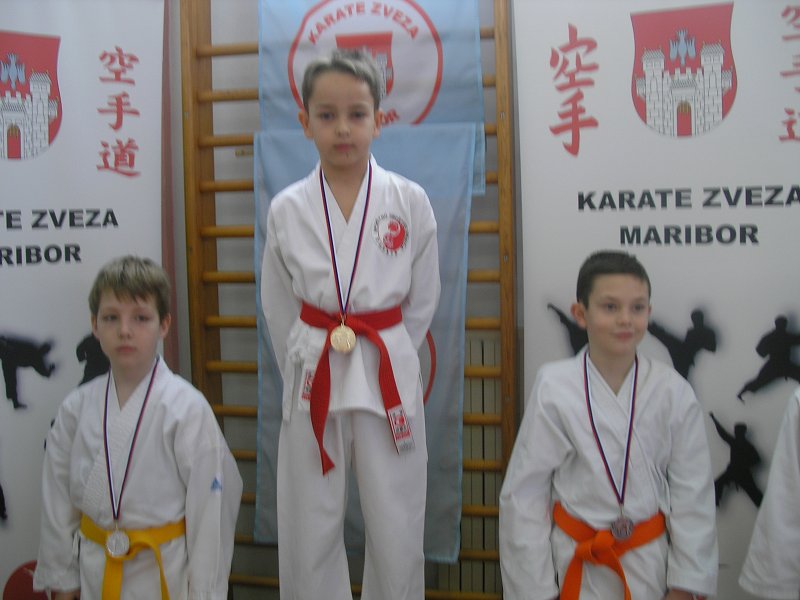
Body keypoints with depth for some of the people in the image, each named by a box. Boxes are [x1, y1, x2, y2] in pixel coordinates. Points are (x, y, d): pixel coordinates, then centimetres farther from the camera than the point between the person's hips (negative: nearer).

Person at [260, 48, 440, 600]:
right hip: (312, 379, 1)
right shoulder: (287, 209, -1)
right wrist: (307, 369, 5)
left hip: (390, 377, -1)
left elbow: (422, 300, 4)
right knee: (308, 532, 10)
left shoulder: (410, 201, -4)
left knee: (397, 532, 8)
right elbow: (279, 310, 8)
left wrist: (382, 358, 4)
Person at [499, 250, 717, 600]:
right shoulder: (554, 388, -14)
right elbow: (523, 495, -10)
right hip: (574, 568, -1)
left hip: (651, 568, 2)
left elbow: (693, 496, -3)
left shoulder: (672, 392, -10)